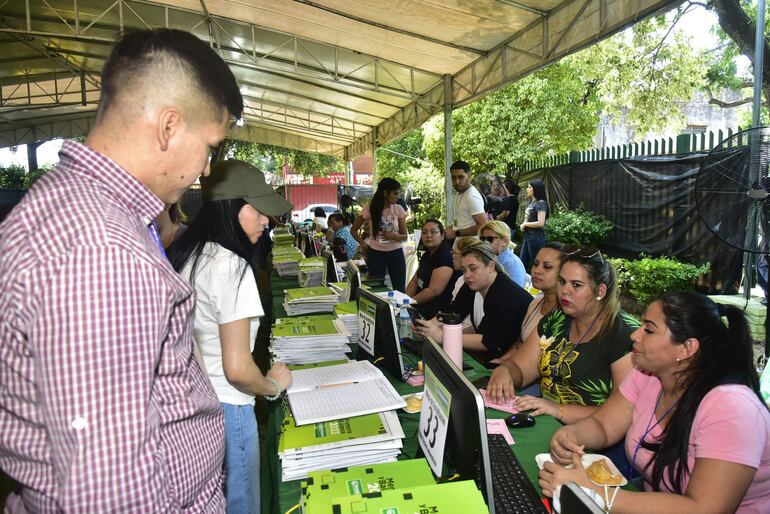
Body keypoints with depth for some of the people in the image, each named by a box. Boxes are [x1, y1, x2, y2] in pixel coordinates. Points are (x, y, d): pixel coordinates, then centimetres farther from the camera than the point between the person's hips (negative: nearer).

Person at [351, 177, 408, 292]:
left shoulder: (398, 209, -4)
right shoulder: (368, 208, -8)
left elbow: (405, 236, 0)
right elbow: (353, 230, 5)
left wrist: (395, 236, -20)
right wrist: (364, 245, -3)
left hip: (396, 252, 1)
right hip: (375, 253, -1)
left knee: (400, 290, 2)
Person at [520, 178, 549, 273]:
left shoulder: (541, 203, -14)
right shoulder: (531, 202, 13)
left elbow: (540, 223, -22)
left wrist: (525, 224, -10)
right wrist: (523, 224, 2)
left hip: (536, 239, -9)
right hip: (528, 237, 9)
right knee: (523, 264, 14)